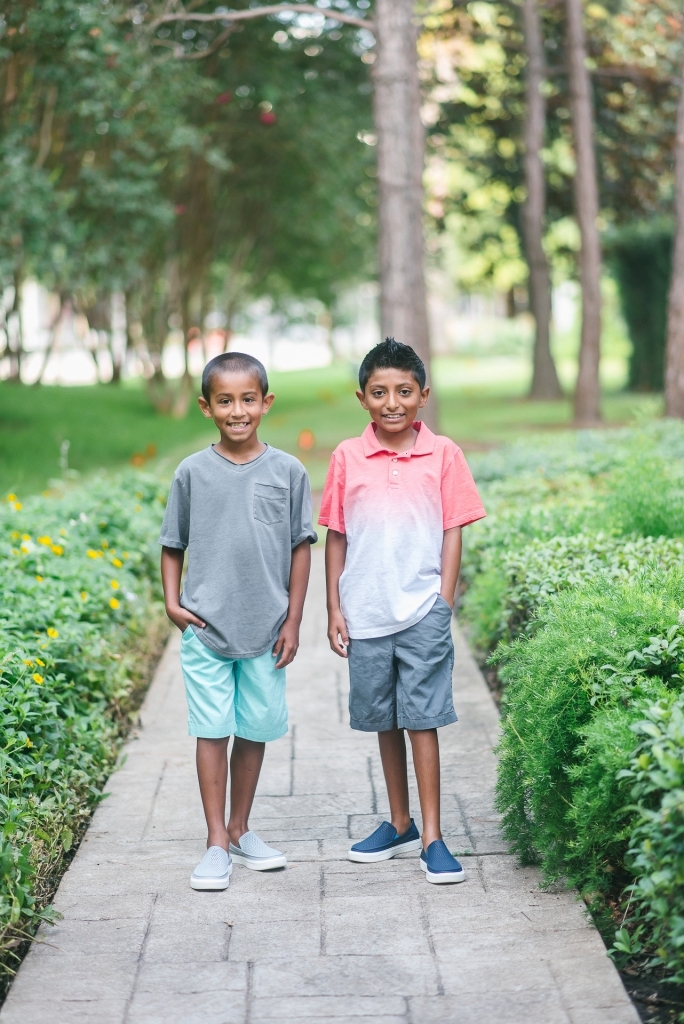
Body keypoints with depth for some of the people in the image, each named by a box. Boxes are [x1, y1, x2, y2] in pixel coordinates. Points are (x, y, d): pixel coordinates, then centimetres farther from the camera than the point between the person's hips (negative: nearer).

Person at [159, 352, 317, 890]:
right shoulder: (192, 472, 0)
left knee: (256, 729, 10)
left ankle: (241, 829, 25)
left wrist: (293, 621, 1)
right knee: (212, 730, 1)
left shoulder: (288, 471, 0)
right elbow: (173, 546, 8)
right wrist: (173, 603, -4)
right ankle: (217, 842, 9)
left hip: (266, 628, 1)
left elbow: (301, 547, 4)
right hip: (206, 628, -1)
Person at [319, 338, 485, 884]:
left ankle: (431, 835, 3)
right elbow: (335, 536, 6)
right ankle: (399, 824, 26)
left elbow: (452, 532, 1)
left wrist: (445, 604, -4)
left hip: (422, 611, -2)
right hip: (365, 613, 2)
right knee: (384, 720, 13)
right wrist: (334, 609, 4)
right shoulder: (347, 457, 1)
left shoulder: (443, 454, -1)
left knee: (422, 718, -3)